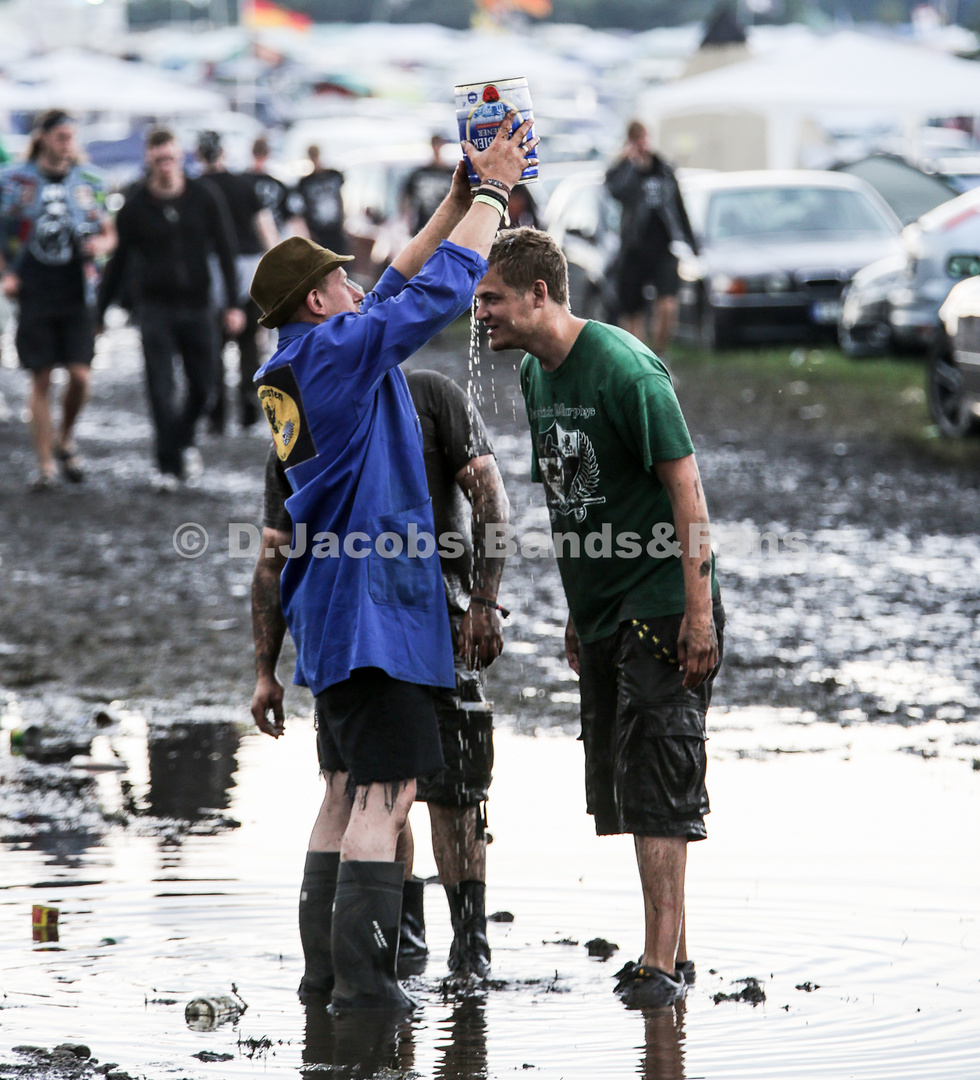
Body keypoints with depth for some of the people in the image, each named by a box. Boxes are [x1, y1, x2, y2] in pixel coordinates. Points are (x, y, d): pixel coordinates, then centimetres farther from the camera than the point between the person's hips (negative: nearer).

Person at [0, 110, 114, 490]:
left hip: (77, 297, 1)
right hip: (34, 297, -1)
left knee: (79, 376, -7)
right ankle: (45, 464, 6)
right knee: (41, 380, 0)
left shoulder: (87, 182, 6)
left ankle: (65, 441, 20)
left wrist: (101, 244, -8)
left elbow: (109, 233, 15)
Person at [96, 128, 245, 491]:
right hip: (155, 307, -2)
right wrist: (99, 310, 3)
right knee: (161, 389, -9)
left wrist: (233, 304, -3)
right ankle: (168, 465, -3)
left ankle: (183, 439, 35)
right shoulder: (136, 206, -3)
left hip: (196, 306, 2)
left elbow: (224, 251, 4)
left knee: (202, 386, 8)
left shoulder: (201, 198, 0)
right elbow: (119, 261, 4)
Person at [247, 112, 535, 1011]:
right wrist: (491, 192, -5)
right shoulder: (336, 350, -13)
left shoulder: (302, 363, 15)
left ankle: (330, 966, 14)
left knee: (350, 786, 13)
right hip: (371, 599, -10)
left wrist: (462, 195, 21)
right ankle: (363, 975, -14)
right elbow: (441, 289, -16)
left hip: (337, 601, 10)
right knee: (386, 791, -10)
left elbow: (404, 281, 24)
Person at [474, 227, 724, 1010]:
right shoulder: (536, 375, 9)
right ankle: (671, 948, 19)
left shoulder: (624, 370, -17)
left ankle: (661, 962, -7)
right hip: (603, 614, 9)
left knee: (656, 782, -9)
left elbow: (685, 485, -17)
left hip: (662, 609, -9)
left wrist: (698, 610, -20)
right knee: (622, 784, 10)